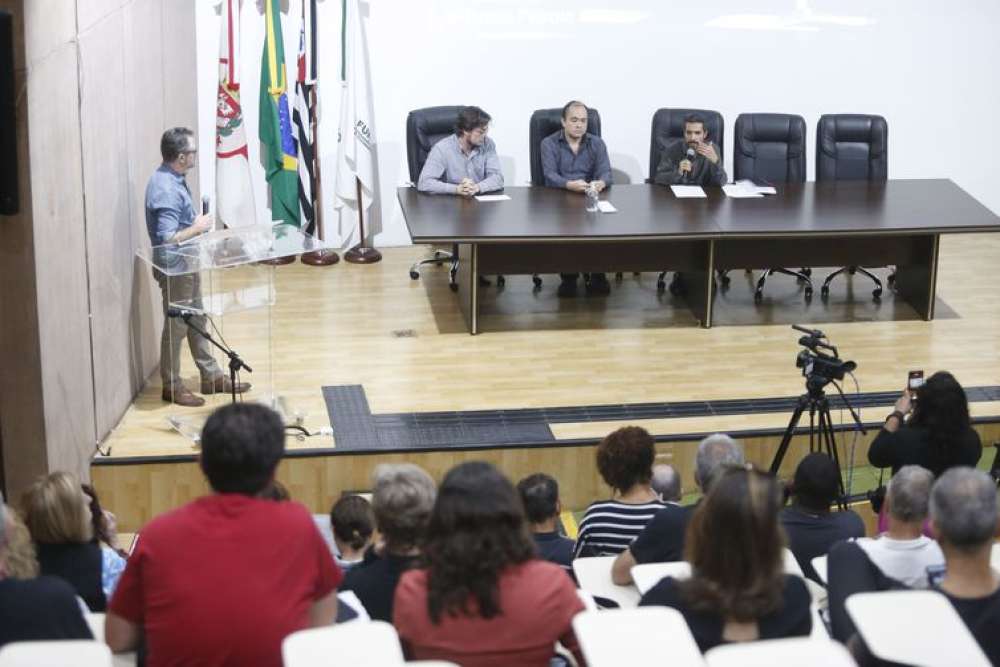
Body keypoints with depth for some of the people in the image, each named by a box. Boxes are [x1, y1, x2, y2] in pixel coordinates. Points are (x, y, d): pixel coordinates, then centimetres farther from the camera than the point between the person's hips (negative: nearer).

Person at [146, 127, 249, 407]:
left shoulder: (173, 179, 4)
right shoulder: (165, 190, -27)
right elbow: (167, 239, -30)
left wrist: (196, 221, 4)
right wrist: (198, 227, -18)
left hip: (186, 264, 10)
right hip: (174, 268, -10)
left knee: (197, 320, 18)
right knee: (176, 326, 3)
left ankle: (211, 376, 29)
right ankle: (171, 386, 16)